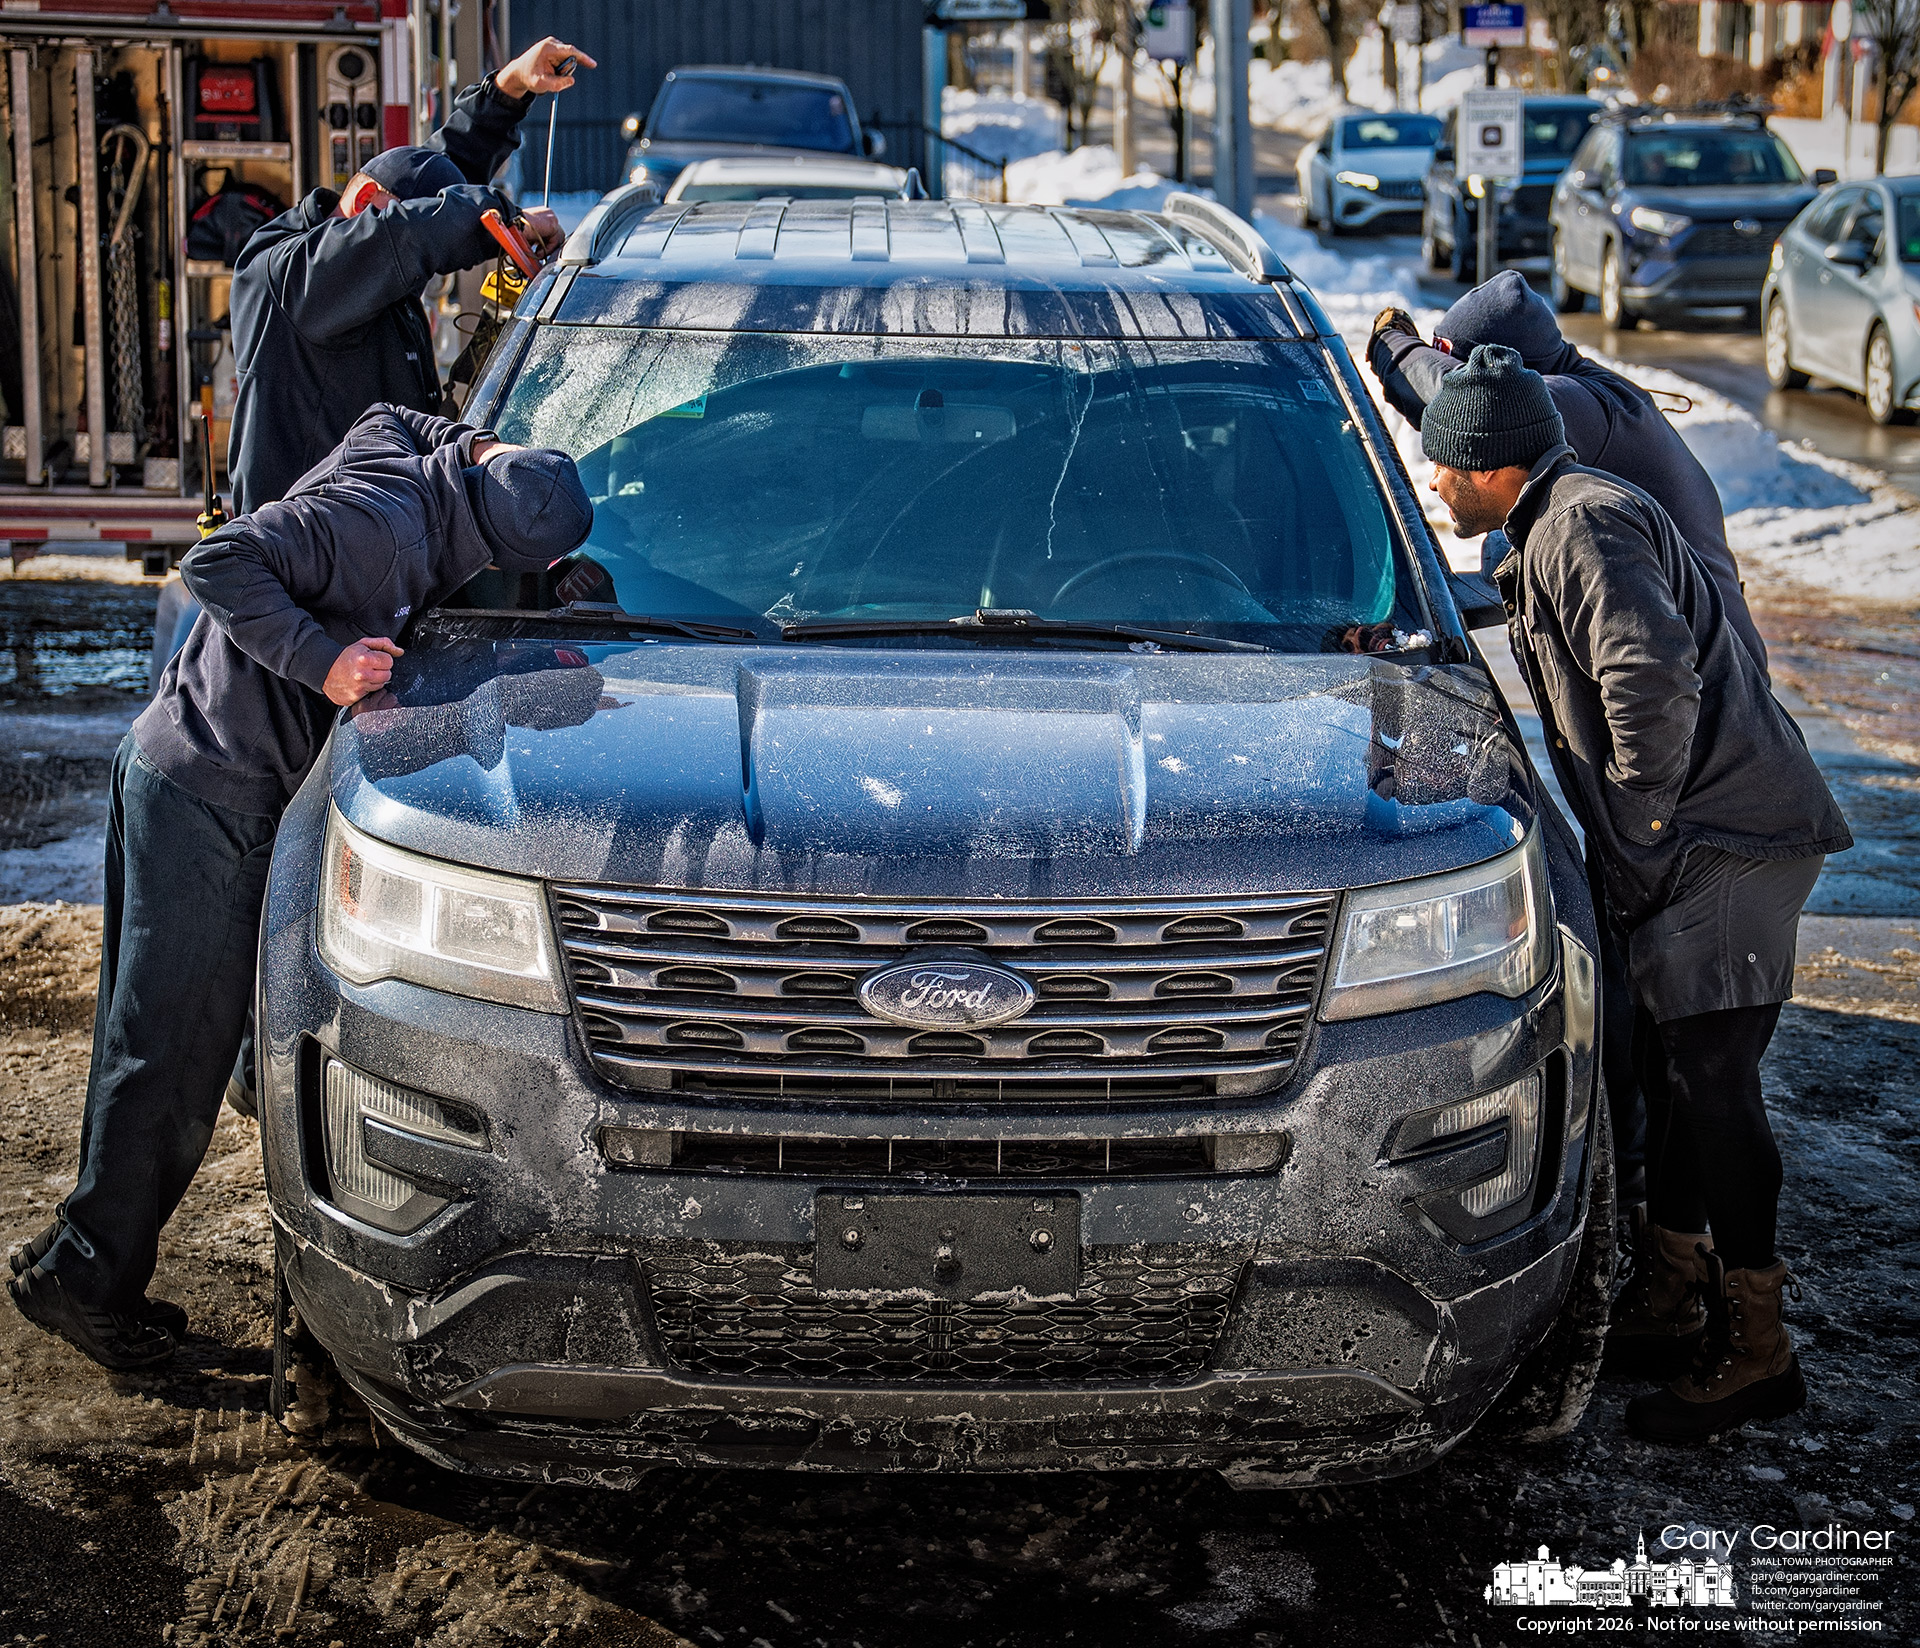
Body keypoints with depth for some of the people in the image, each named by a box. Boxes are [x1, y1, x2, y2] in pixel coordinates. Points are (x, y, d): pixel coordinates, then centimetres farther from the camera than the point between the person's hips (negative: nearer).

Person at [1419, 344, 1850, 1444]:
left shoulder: (1582, 528, -14)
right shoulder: (1568, 521, 20)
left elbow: (1651, 676, -29)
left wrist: (1648, 813, -19)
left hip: (1730, 835, -11)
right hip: (1695, 838, 11)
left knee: (1711, 1076, -11)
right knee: (1676, 1064, 15)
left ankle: (1756, 1348, -6)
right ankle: (1677, 1292, 26)